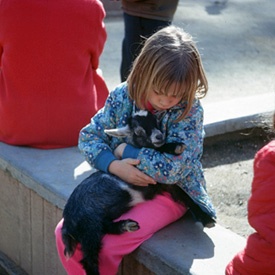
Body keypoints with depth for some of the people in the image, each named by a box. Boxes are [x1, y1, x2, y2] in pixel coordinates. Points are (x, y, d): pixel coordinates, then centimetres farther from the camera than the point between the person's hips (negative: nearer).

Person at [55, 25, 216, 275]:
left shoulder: (190, 111, -17)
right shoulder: (122, 96, -5)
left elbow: (171, 168, -25)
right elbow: (89, 136, -1)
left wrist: (125, 150, -16)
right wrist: (114, 165, -20)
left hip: (168, 193, -5)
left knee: (108, 246, -24)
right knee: (66, 233, -11)